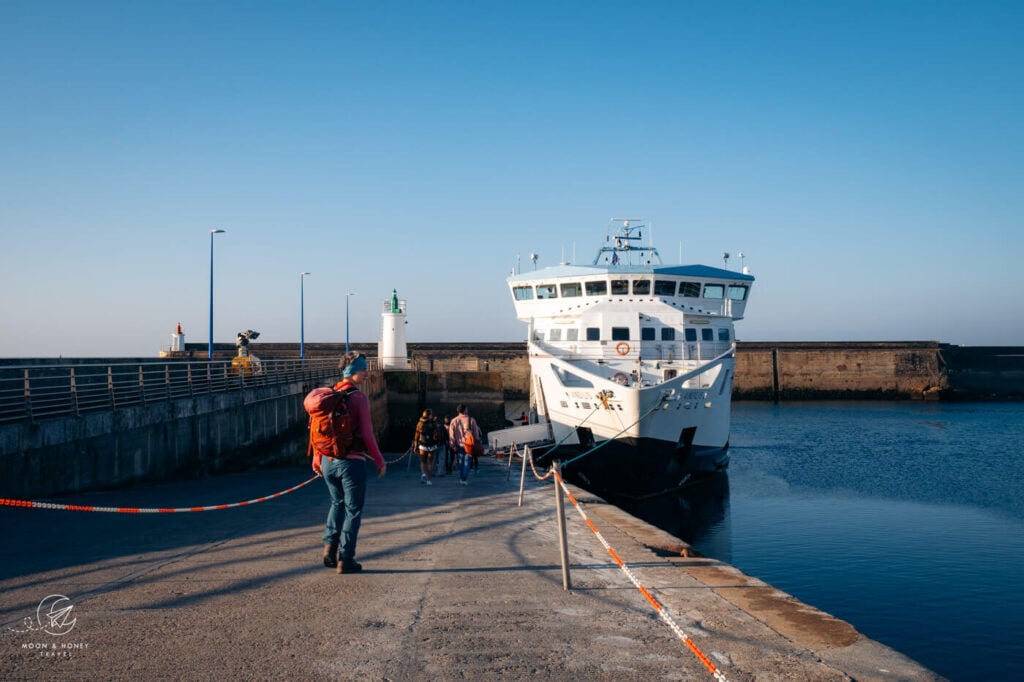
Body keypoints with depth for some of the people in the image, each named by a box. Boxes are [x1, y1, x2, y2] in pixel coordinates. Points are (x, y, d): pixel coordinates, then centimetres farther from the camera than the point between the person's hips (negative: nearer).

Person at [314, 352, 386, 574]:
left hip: (328, 461, 6)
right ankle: (345, 560, 8)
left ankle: (329, 549, 17)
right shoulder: (359, 397, -13)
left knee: (337, 503, 24)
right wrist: (379, 460, -6)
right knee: (353, 510, 6)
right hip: (352, 461, -6)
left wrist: (317, 458, 18)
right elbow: (366, 433, -15)